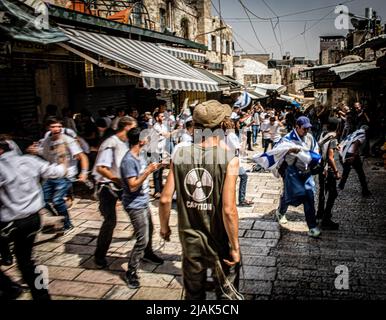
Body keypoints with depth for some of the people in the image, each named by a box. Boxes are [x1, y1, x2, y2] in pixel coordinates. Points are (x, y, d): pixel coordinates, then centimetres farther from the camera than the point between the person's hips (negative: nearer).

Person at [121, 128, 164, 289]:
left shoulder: (140, 155, 3)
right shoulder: (129, 160, -25)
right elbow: (133, 186, -27)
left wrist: (154, 167, 4)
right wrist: (148, 171, -28)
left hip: (143, 202, 10)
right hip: (135, 205, -10)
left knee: (149, 230, 27)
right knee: (142, 239, -8)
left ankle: (147, 254, 52)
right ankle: (131, 272, 5)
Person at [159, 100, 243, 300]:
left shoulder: (180, 154, -9)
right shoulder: (229, 158, -18)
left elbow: (165, 199, -6)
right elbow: (228, 210, -22)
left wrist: (164, 227, 12)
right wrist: (235, 247, -10)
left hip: (189, 238, 3)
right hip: (219, 240, -3)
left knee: (193, 293, 23)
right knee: (227, 293, 19)